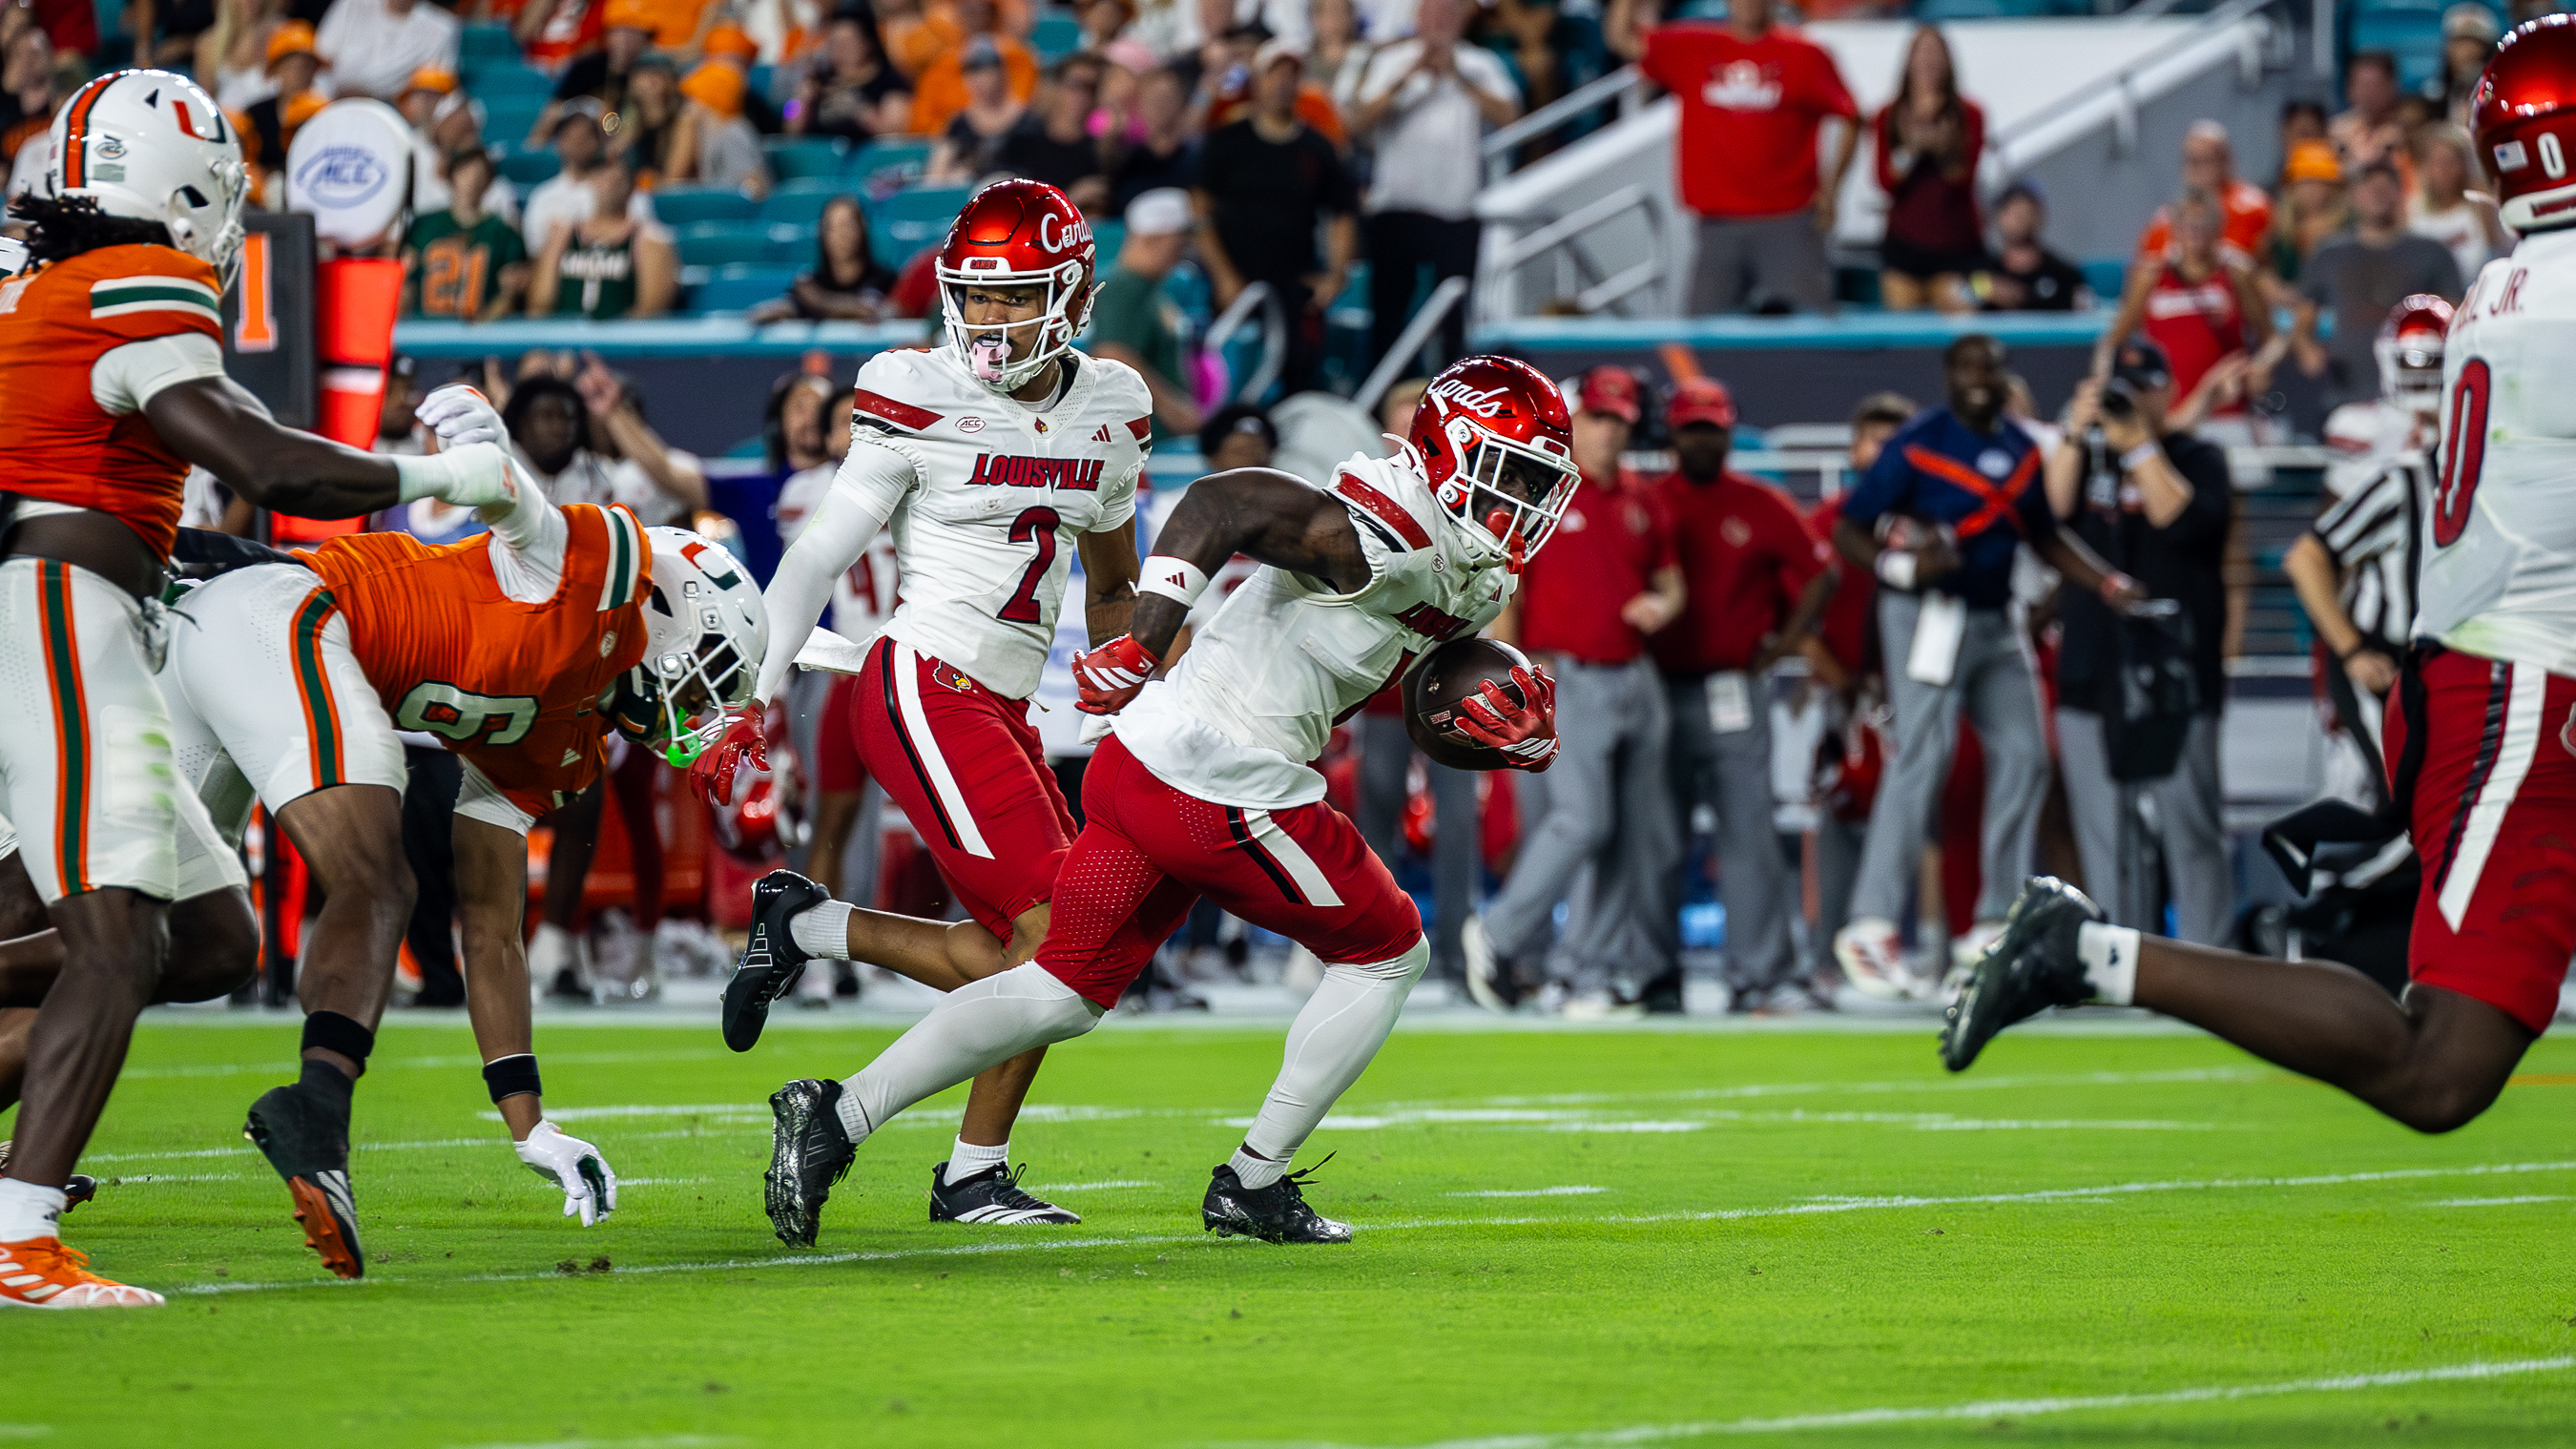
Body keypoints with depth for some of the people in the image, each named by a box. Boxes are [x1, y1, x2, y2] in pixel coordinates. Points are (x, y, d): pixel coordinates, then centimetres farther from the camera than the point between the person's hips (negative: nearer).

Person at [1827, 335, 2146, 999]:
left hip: (1995, 620, 8)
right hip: (1929, 615, -8)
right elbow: (1848, 533, -10)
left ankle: (1996, 924, 16)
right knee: (1922, 756, -15)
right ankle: (1872, 925, -14)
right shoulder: (1917, 445, -10)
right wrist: (1899, 567, -28)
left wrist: (2106, 583, 11)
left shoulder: (2021, 448, 10)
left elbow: (2045, 536, 22)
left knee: (2021, 755, 7)